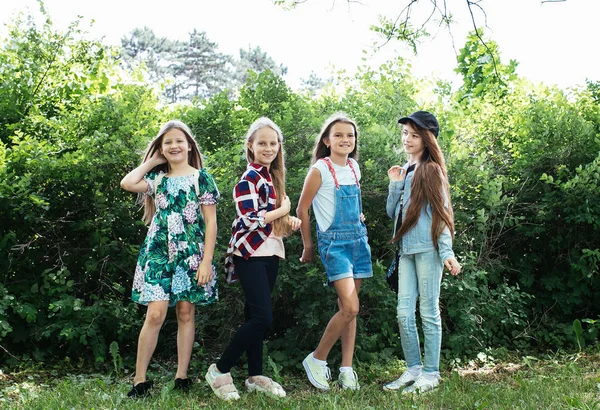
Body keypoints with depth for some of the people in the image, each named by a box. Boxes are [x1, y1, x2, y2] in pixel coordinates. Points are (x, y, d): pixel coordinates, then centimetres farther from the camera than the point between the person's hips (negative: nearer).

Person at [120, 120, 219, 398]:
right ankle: (140, 379, -1)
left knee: (185, 313, 5)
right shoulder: (157, 178, 11)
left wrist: (206, 260, -9)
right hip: (158, 252, 1)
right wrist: (152, 161, 5)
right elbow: (127, 183, -9)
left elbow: (211, 222, -2)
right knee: (155, 314, -8)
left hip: (190, 254, -1)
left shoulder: (201, 178, 3)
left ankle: (182, 376, 13)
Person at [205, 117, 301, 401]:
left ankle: (255, 376, 20)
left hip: (270, 253, 8)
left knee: (256, 316, 13)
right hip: (251, 253, -8)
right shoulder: (249, 178, -11)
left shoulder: (272, 177, 14)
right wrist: (283, 210, -10)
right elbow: (250, 219, -21)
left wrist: (289, 222, 2)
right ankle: (220, 371, 1)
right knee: (262, 317, -12)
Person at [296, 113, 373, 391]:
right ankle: (317, 360, 2)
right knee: (350, 307, -15)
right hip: (334, 242, -6)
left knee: (348, 308, 7)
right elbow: (302, 209, -5)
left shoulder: (354, 167, 9)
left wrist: (358, 218, 14)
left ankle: (346, 369, 13)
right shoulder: (320, 169, -10)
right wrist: (308, 246, 1)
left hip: (358, 239, 6)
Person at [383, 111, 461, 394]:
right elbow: (392, 212, 15)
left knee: (428, 312, 0)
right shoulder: (405, 171, 14)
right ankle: (413, 369, 17)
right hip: (406, 250, 6)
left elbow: (441, 213, -6)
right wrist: (395, 185, -1)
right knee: (404, 313, 5)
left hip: (428, 248, -6)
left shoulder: (431, 170, -3)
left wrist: (446, 252, -14)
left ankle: (431, 374, 9)